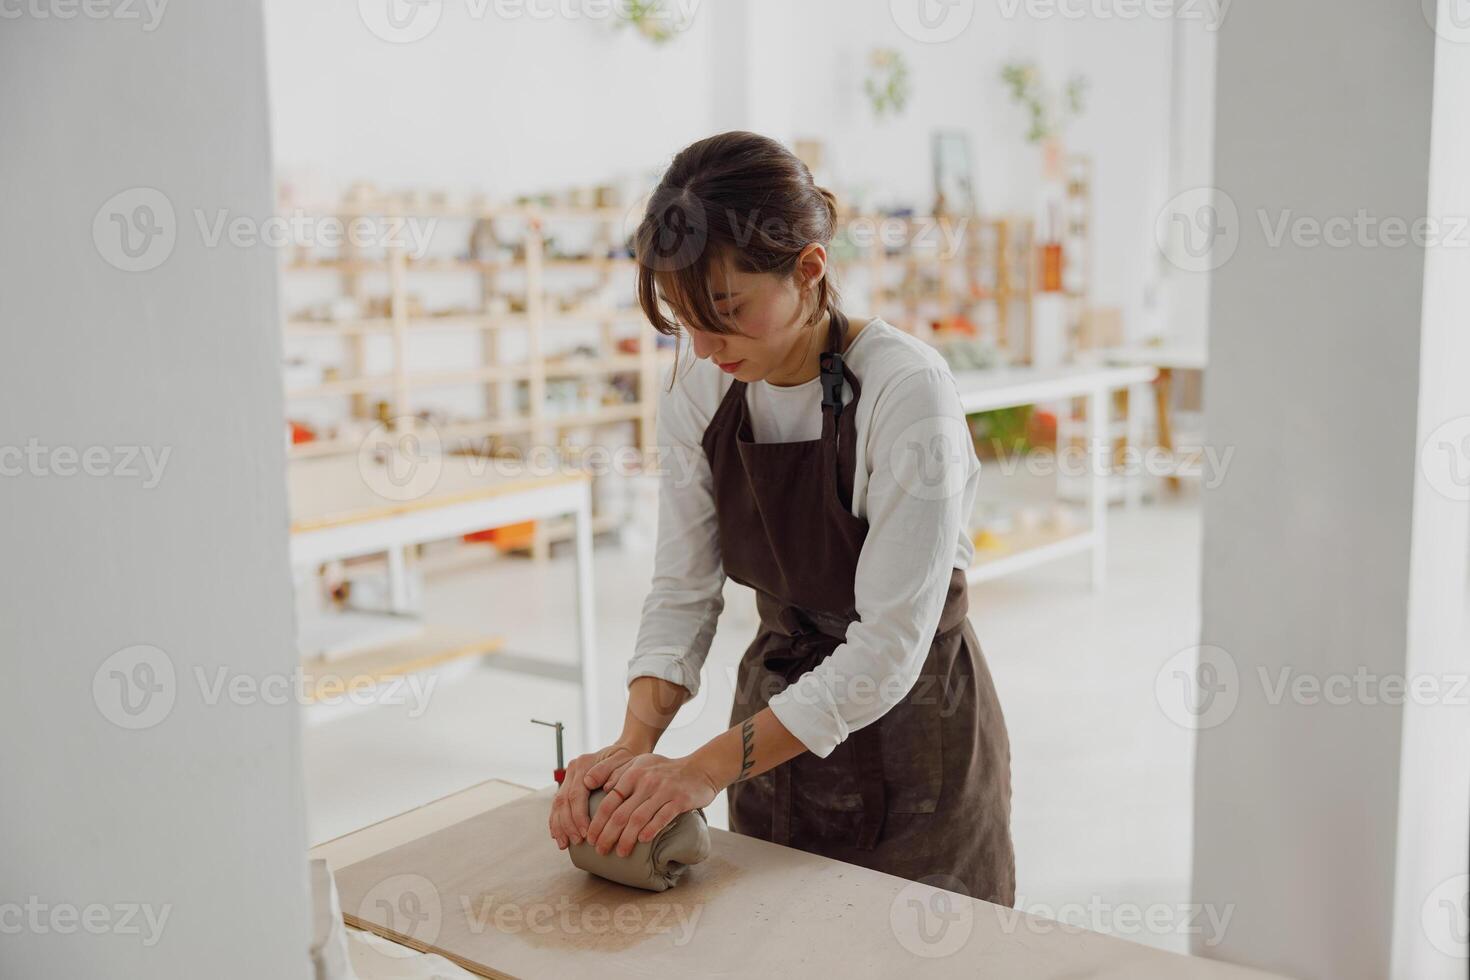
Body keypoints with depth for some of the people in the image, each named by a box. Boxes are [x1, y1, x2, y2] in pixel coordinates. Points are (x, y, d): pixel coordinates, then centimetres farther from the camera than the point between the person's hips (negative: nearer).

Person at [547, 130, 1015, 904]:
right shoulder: (699, 384, -8)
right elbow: (682, 592, -7)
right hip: (778, 726, 5)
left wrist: (710, 766, -30)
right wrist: (634, 744, -22)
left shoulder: (906, 389, -26)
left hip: (912, 732, -5)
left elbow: (888, 647, -27)